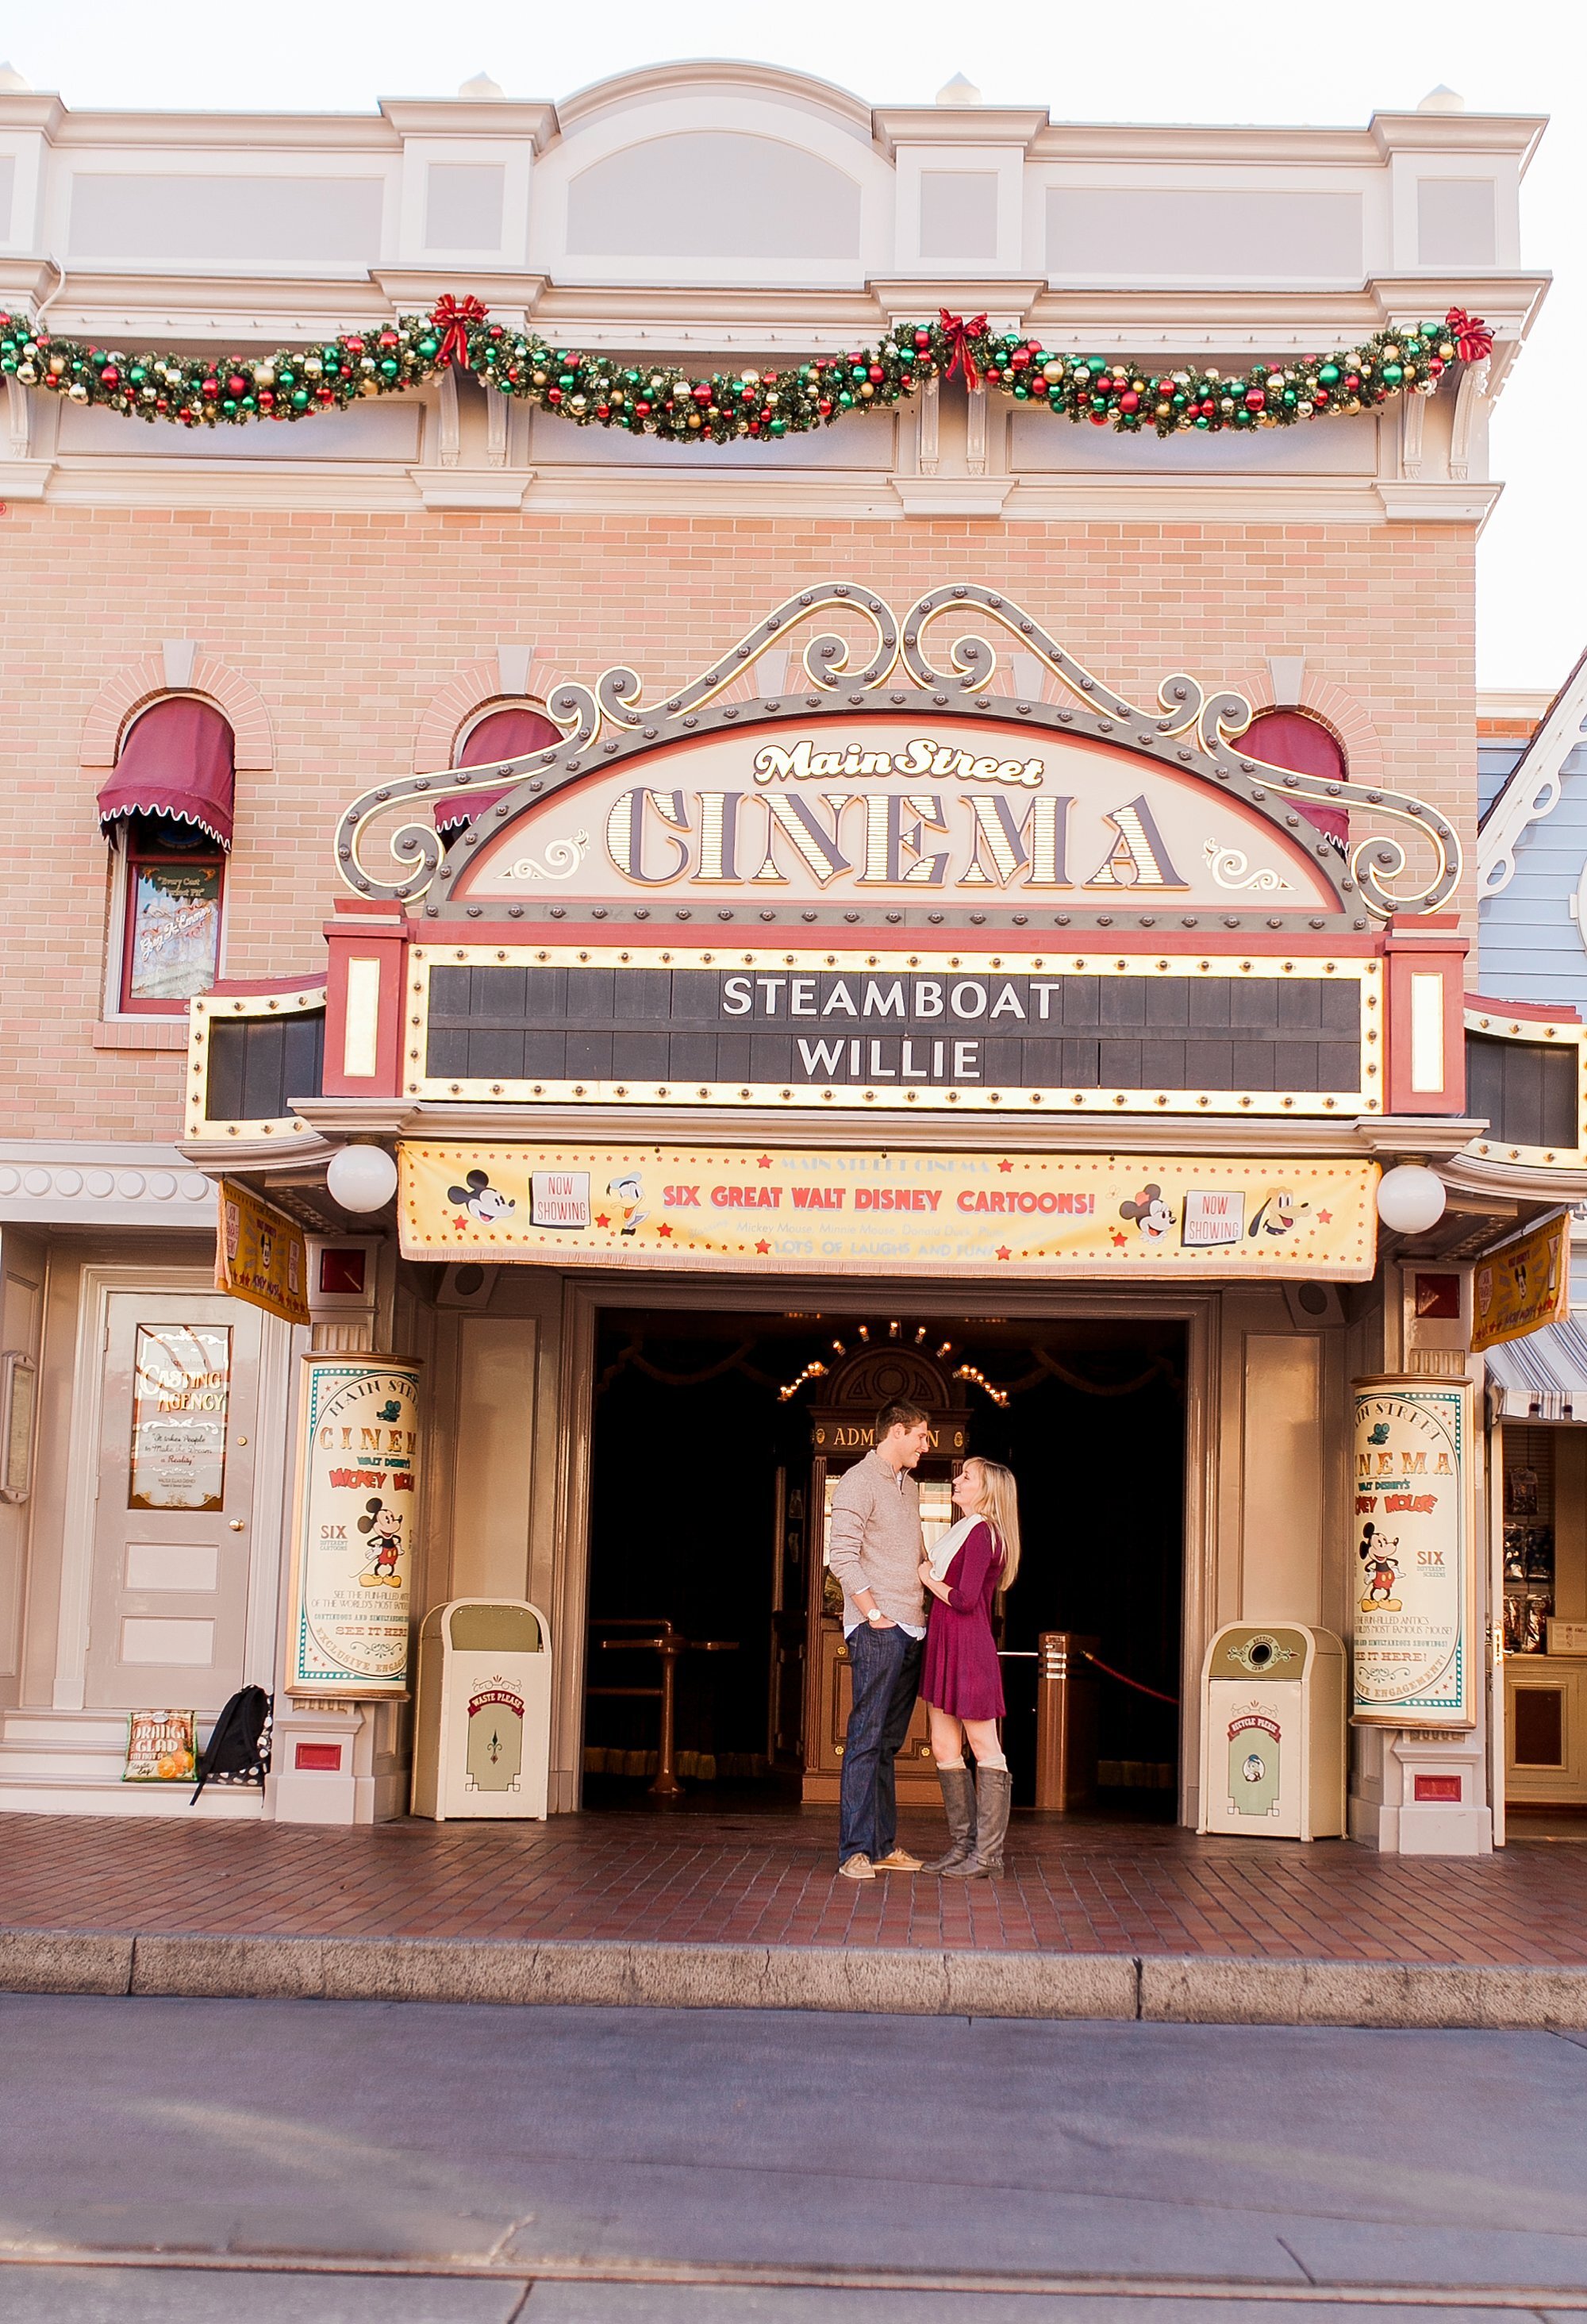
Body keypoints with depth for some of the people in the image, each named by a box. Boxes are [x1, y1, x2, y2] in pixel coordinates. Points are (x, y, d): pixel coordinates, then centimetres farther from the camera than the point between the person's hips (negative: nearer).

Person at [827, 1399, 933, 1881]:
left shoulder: (909, 1485, 20)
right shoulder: (859, 1482, -6)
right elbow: (843, 1557, -14)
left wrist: (923, 1609, 15)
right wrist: (874, 1614, -15)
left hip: (911, 1630, 8)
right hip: (877, 1631, -8)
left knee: (888, 1742, 10)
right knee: (866, 1738, -9)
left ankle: (885, 1845, 14)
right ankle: (855, 1851, -10)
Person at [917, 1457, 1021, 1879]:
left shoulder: (981, 1533, -12)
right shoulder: (963, 1531, 17)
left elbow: (965, 1599, -19)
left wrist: (928, 1579, -6)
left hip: (969, 1650, -10)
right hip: (944, 1649, 10)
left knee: (985, 1749, -5)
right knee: (944, 1748, 10)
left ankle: (987, 1856, -2)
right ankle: (963, 1845, 17)